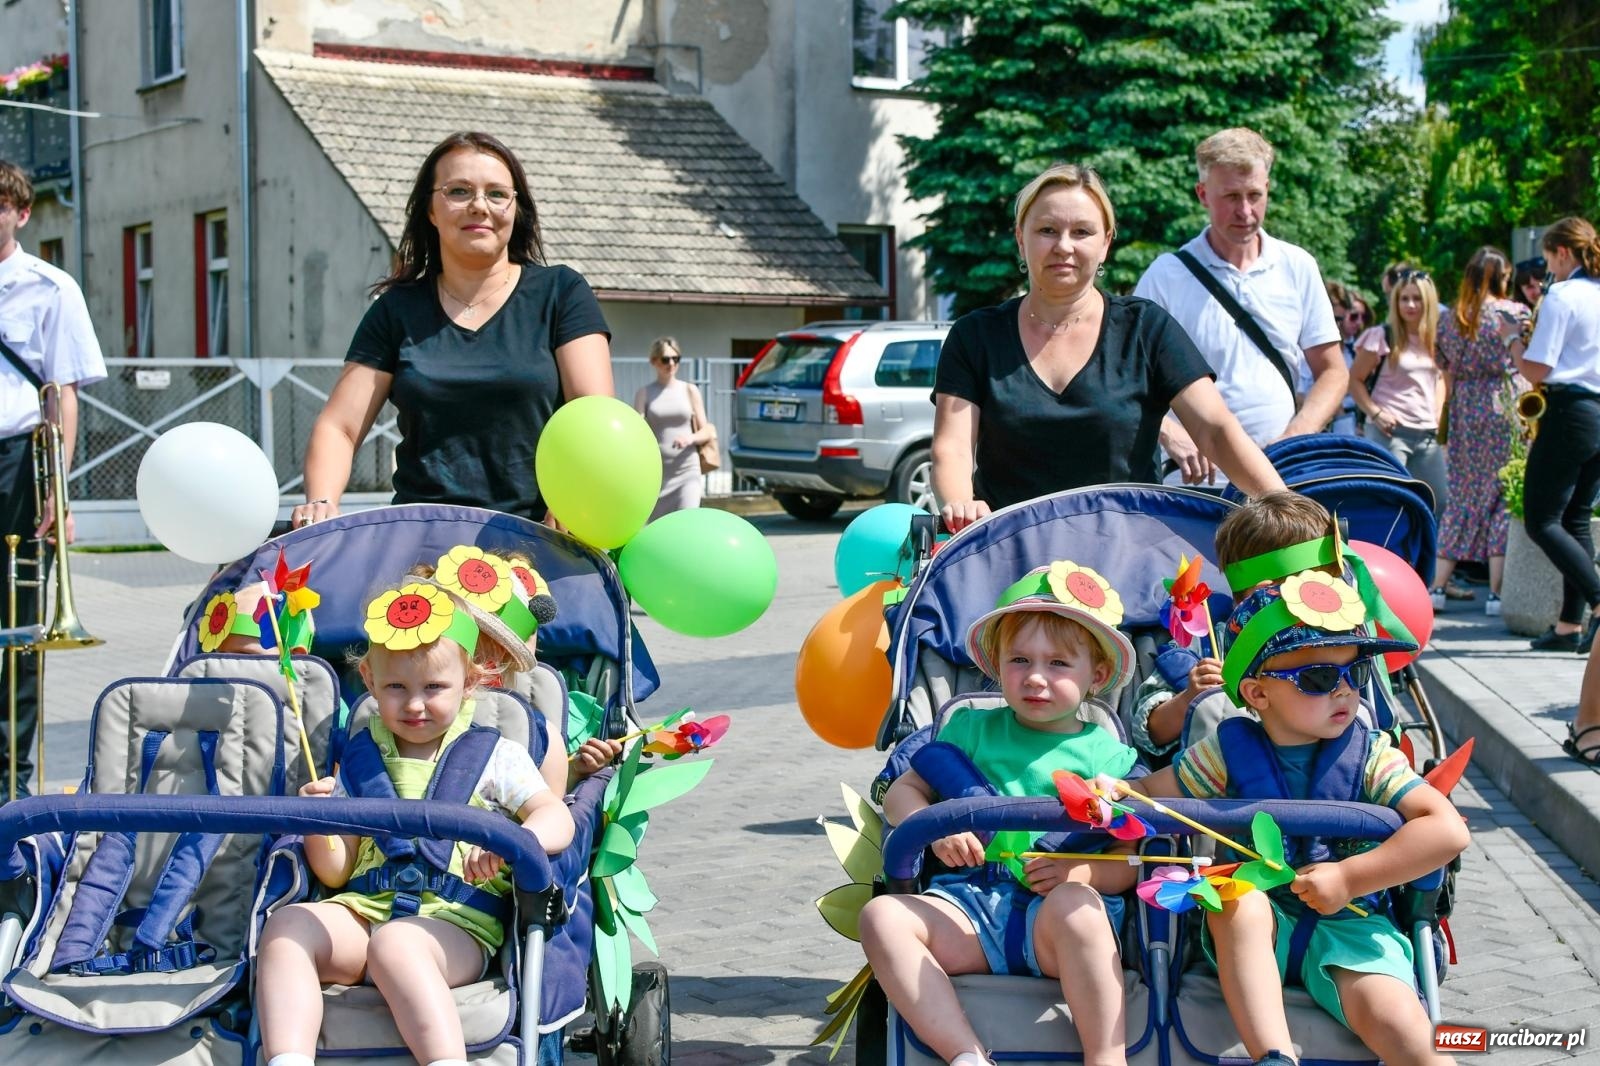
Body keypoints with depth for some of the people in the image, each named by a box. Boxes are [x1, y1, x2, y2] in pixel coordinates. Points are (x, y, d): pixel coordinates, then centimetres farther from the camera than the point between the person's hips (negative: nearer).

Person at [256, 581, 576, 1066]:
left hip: (455, 922, -4)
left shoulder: (495, 756, 10)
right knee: (285, 924, -24)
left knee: (394, 944, -37)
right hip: (363, 911, 4)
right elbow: (336, 872, 16)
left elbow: (557, 818, -4)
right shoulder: (358, 762, 19)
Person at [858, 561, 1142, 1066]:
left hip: (1054, 913, -3)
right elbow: (902, 791, 17)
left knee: (1074, 905, -38)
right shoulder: (973, 728, 20)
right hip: (971, 902, 3)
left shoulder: (1108, 755, 12)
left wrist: (1086, 871, -16)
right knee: (882, 916, -25)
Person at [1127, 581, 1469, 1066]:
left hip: (1346, 922, -2)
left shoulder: (1370, 756, -3)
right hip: (1253, 930, 2)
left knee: (1397, 1025, -30)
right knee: (1236, 898, -34)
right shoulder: (1230, 752, 0)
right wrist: (1113, 792, -15)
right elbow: (1152, 792, 9)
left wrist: (1350, 878, -18)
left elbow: (1448, 830, -12)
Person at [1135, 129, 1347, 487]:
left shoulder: (1297, 267, 9)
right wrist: (1169, 433, -18)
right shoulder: (1166, 275, 1)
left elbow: (1332, 372, 11)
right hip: (1198, 475, -2)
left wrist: (1295, 438, -6)